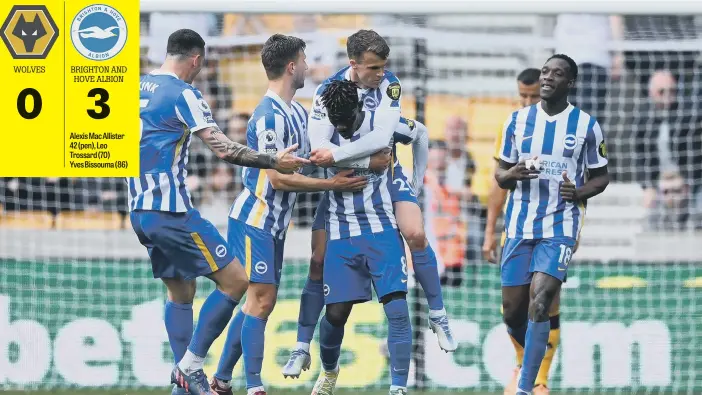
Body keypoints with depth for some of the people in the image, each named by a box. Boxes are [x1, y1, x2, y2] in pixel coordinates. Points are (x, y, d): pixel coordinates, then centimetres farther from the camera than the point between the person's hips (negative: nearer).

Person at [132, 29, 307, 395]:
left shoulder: (137, 87, 11)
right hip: (172, 211, -9)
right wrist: (274, 162, -14)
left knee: (180, 292, 17)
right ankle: (191, 364, -7)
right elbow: (224, 149, -19)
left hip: (139, 211, 9)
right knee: (235, 281, -4)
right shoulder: (183, 94, -12)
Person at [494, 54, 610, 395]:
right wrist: (513, 174, -12)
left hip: (560, 226, -3)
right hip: (519, 225, 3)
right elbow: (500, 174, 12)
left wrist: (579, 193, -12)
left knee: (539, 302, -20)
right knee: (513, 313, 3)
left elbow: (601, 177, 9)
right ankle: (538, 357, 34)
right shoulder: (518, 120, 6)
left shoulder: (586, 126, 0)